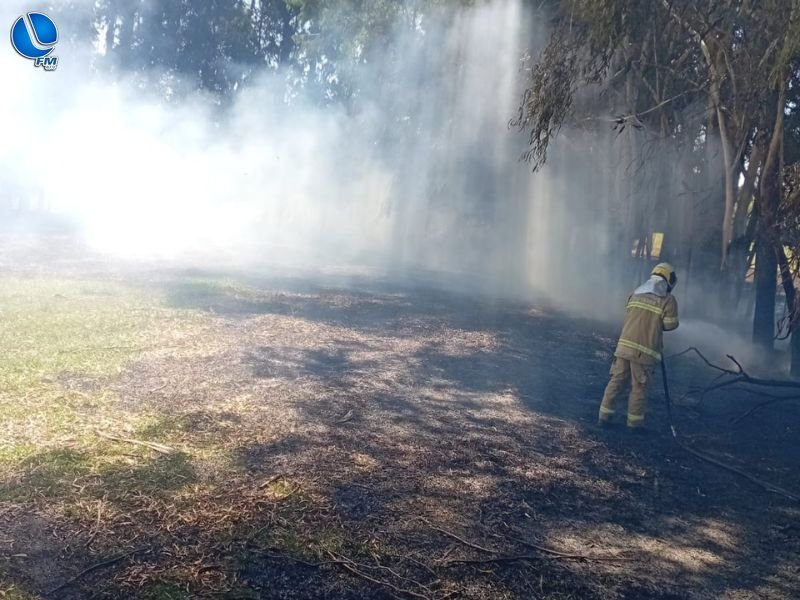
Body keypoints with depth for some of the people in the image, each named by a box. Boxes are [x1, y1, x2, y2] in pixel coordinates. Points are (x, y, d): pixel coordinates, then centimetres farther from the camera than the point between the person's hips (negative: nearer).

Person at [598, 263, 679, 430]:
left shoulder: (635, 294, 13)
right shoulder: (668, 300, -4)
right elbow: (670, 325, -5)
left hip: (624, 345, 5)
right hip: (644, 350, -5)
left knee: (617, 380, 11)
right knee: (639, 387, 4)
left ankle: (604, 415, 13)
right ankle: (635, 422, 11)